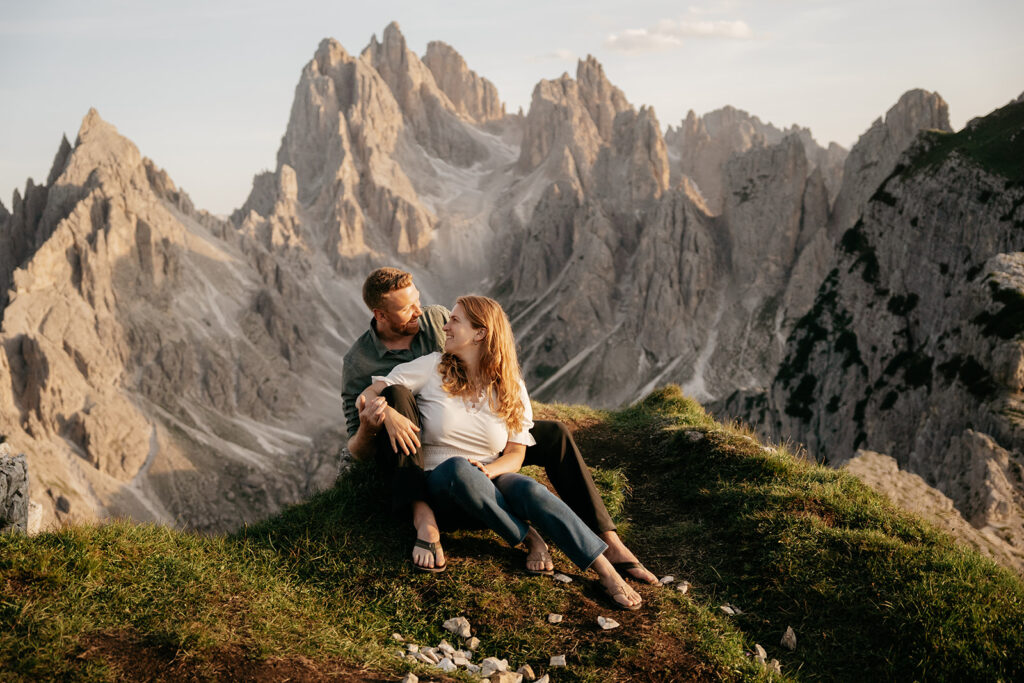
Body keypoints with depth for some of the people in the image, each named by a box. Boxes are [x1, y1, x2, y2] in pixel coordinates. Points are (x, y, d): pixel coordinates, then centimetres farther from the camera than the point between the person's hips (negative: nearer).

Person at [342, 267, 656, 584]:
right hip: (408, 459, -4)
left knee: (555, 435, -14)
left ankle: (610, 544, -19)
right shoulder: (358, 364, -12)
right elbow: (358, 451, -13)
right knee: (394, 392, -33)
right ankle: (423, 518, -40)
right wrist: (369, 425, -38)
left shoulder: (438, 319, -2)